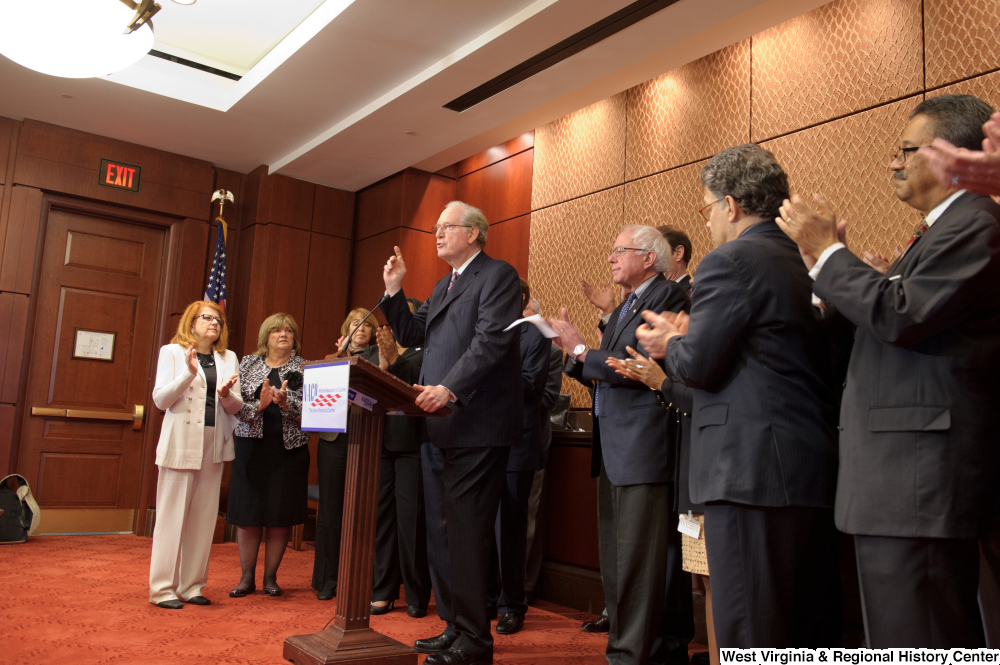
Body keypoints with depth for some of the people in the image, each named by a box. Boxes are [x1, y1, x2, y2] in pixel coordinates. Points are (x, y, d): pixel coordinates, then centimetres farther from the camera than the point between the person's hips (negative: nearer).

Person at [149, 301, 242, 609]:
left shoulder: (228, 358, 15)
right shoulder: (172, 352, 4)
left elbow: (236, 406, 9)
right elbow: (160, 399, -5)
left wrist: (226, 394, -13)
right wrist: (189, 374, -19)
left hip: (214, 445, 4)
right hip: (181, 442, -4)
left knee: (203, 518, 6)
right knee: (173, 516, -2)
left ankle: (191, 586, 15)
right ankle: (163, 588, 6)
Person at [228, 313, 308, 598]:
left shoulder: (304, 369, 5)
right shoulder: (248, 364, 8)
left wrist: (286, 404, -22)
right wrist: (259, 405, -18)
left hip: (289, 448, 0)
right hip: (252, 446, 1)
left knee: (281, 515, 3)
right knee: (248, 513, 3)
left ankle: (270, 577, 17)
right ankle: (247, 577, 16)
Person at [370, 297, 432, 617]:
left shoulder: (425, 350, 4)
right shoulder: (377, 351, 19)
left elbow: (418, 375, -14)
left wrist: (394, 360, -28)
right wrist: (382, 363, -10)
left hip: (411, 442, -5)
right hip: (379, 440, 5)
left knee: (411, 517, -4)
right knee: (381, 515, 7)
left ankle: (417, 596, 6)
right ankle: (383, 592, 16)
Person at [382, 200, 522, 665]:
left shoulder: (497, 276, -5)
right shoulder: (443, 286, 23)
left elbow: (492, 341, -18)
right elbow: (411, 335, 23)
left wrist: (450, 389, -27)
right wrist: (394, 291, 11)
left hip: (475, 426, -9)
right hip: (439, 426, 9)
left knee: (466, 531, -5)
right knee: (440, 530, 13)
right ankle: (454, 626, 25)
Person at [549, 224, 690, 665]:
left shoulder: (668, 297, -8)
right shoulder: (621, 310, 22)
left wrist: (580, 350, -12)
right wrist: (571, 351, 2)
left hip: (643, 448, -10)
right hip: (613, 450, 10)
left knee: (638, 558, -4)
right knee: (615, 558, 15)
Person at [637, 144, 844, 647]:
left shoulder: (731, 261, -10)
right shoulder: (805, 264, 15)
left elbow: (699, 365, -14)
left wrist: (669, 345, 8)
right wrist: (687, 339, 18)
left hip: (753, 468, -9)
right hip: (816, 468, 9)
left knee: (750, 640, 0)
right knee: (814, 633, 17)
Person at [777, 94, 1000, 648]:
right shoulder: (943, 228, 21)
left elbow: (901, 315, -23)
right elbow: (881, 322, 18)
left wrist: (827, 251, -11)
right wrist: (824, 258, 14)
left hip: (920, 480, -11)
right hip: (909, 478, 11)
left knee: (915, 644, -5)